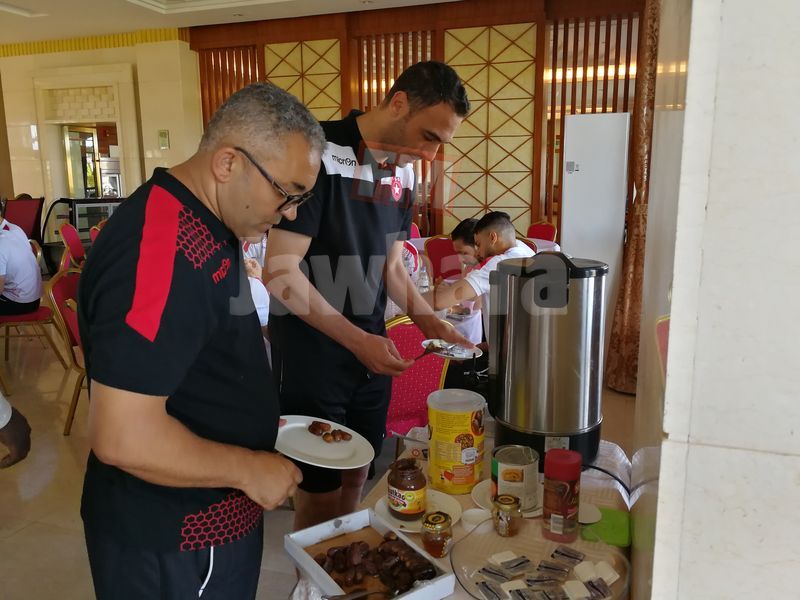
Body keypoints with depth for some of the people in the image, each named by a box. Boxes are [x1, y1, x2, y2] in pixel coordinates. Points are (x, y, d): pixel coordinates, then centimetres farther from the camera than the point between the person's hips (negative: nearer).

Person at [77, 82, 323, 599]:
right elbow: (123, 437, -31)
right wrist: (251, 469, -19)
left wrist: (256, 413, 6)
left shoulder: (205, 222, 3)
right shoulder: (163, 250, -30)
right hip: (171, 542, -9)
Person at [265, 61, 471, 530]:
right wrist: (357, 340, -21)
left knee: (356, 476, 17)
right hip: (311, 350, -6)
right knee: (321, 491, 8)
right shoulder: (322, 155, -17)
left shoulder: (405, 172, 6)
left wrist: (427, 320, 0)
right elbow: (281, 274, -19)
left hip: (371, 351, 7)